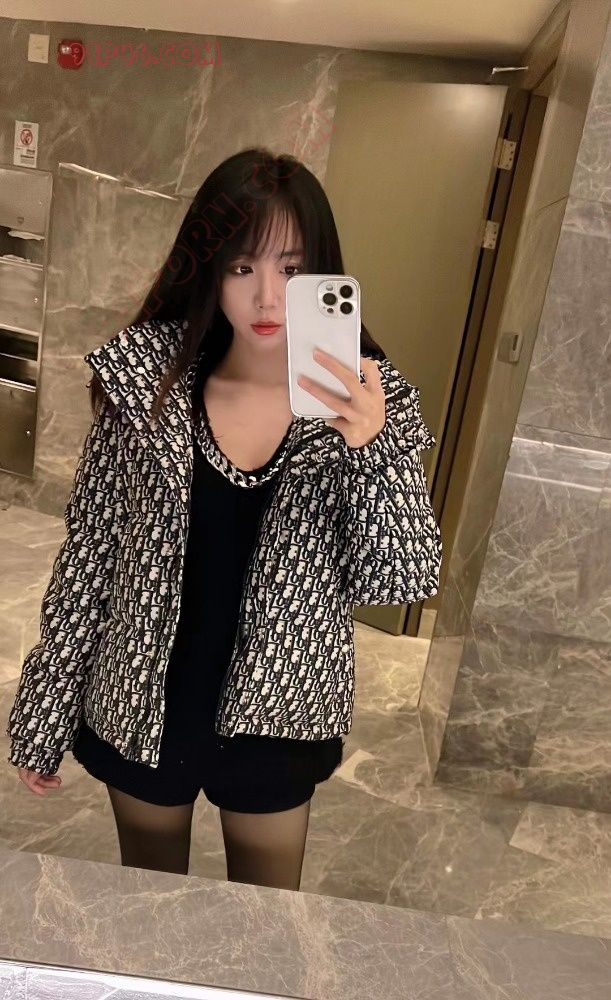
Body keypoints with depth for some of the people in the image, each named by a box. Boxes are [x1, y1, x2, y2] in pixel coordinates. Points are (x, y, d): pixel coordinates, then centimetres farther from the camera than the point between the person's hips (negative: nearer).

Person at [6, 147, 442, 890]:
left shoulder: (366, 401, -13)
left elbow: (401, 582, -14)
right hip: (140, 709, 1)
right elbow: (88, 552, -7)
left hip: (275, 719, 0)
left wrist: (373, 449, -31)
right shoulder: (146, 381, -14)